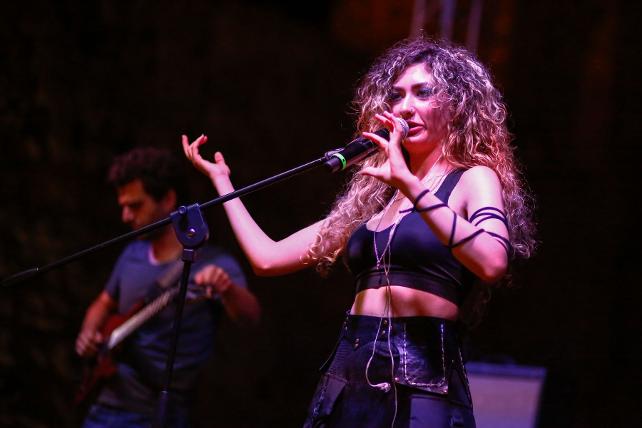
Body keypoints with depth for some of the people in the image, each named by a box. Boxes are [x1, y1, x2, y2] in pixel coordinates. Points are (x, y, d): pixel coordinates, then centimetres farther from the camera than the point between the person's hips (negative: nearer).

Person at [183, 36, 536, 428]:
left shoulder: (473, 179, 0)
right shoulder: (377, 196, 19)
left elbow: (492, 263, -21)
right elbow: (268, 258, 18)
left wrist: (411, 185, -23)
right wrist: (221, 179, 27)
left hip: (421, 386, -6)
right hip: (348, 383, 6)